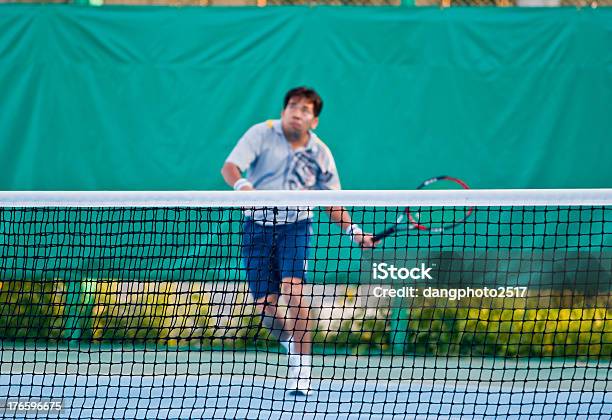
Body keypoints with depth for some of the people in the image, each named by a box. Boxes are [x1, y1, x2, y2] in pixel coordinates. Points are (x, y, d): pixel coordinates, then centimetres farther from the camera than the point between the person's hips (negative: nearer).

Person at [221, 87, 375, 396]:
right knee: (264, 306, -5)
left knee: (292, 288, -24)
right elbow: (230, 167, -15)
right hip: (258, 227, 0)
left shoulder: (320, 154, 3)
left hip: (295, 226, 0)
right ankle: (292, 343, 28)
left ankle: (301, 369, -20)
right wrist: (241, 184, -37)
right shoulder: (262, 134, -4)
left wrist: (352, 230, -2)